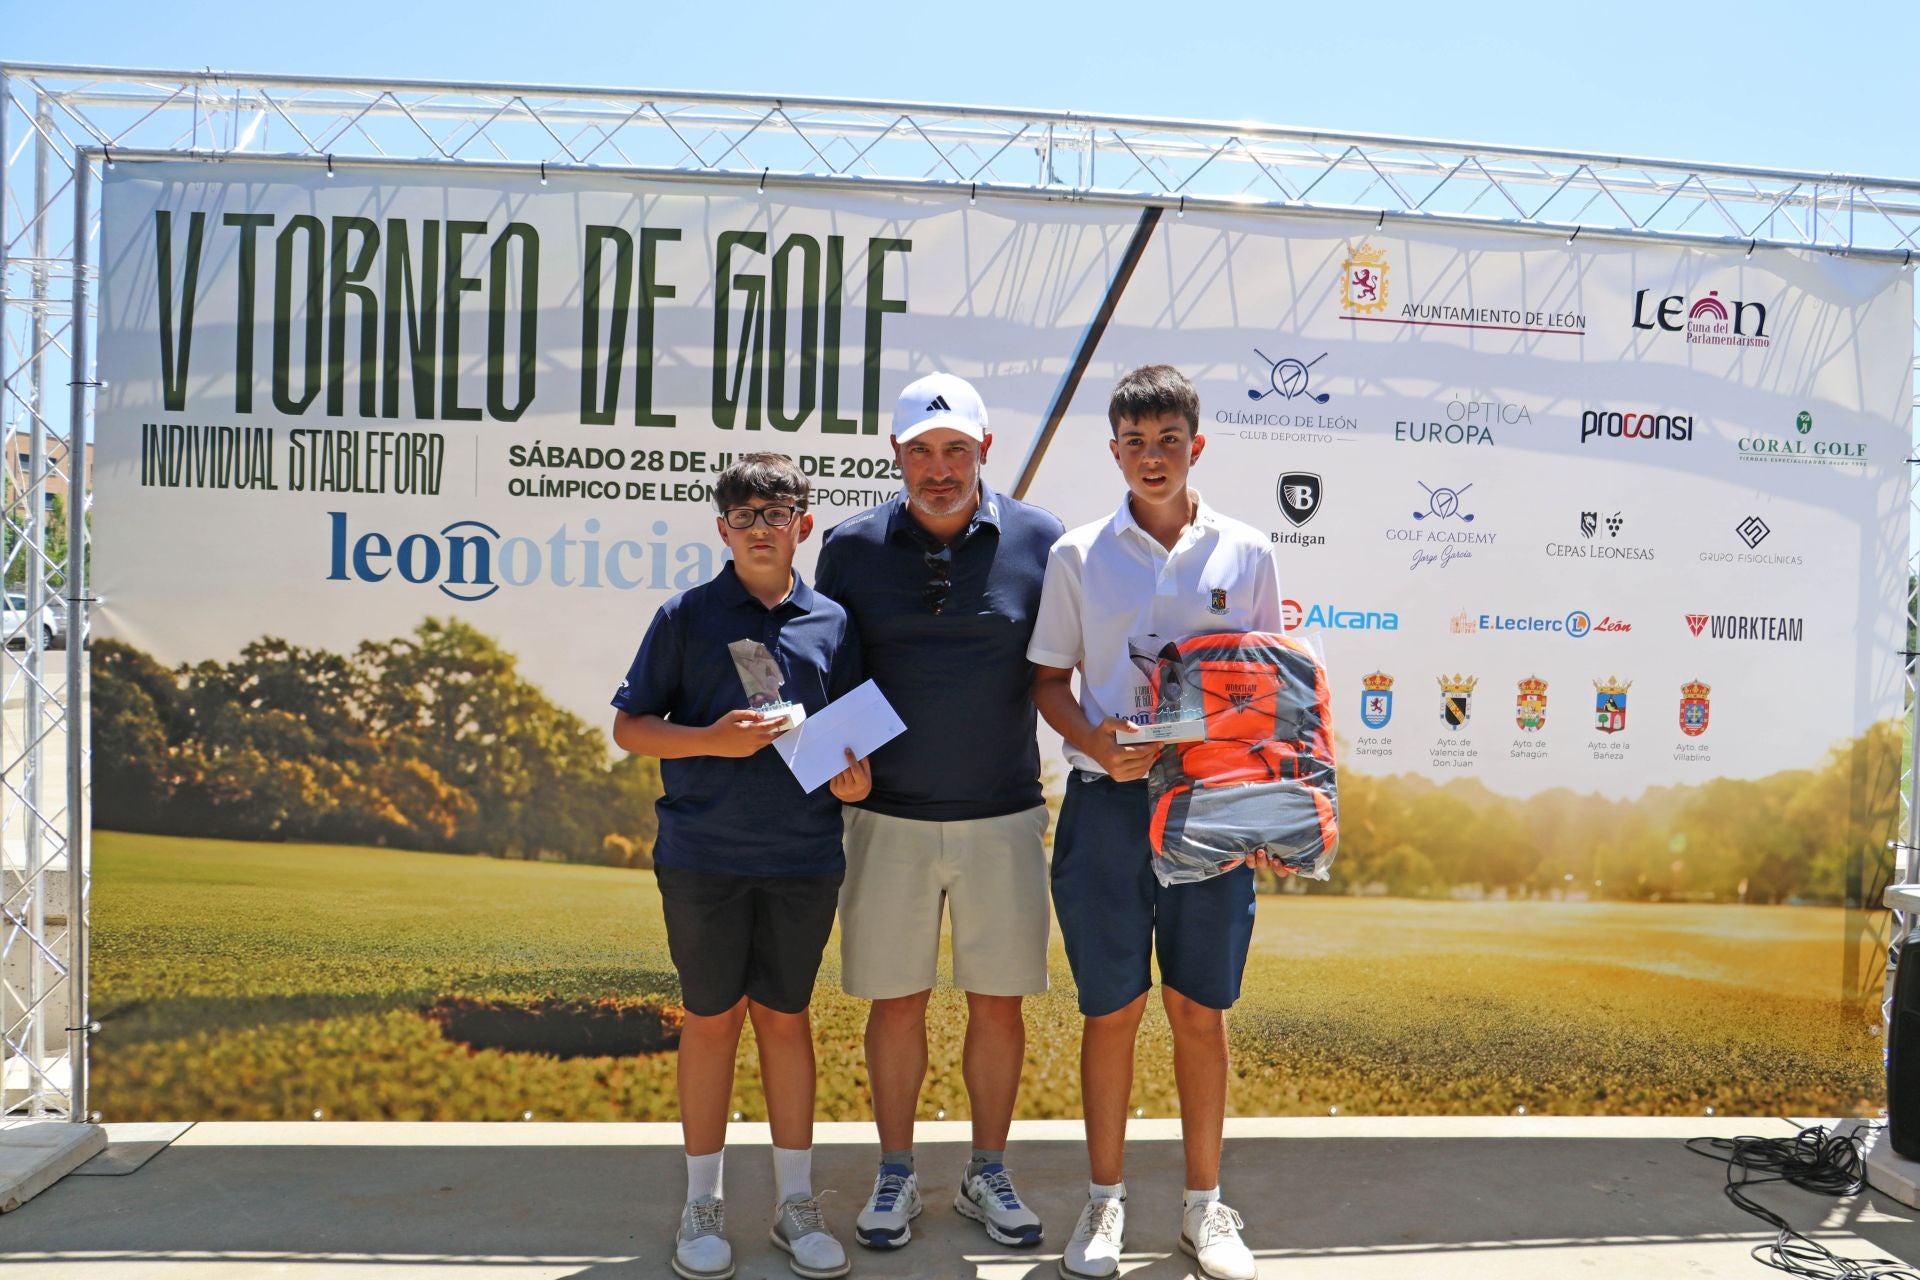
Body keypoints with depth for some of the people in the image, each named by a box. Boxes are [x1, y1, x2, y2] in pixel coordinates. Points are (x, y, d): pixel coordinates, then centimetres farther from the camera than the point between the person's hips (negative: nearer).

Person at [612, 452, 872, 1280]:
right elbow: (629, 726, 0)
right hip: (704, 858, -1)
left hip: (803, 859, 2)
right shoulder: (686, 616, -1)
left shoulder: (831, 623, 5)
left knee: (785, 1018, 12)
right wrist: (710, 739, -15)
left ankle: (796, 1201, 26)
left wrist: (855, 774, -8)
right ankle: (703, 1204, 27)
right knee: (711, 1020, 9)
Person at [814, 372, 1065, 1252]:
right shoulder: (852, 547, 1)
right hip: (888, 817, 0)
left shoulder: (1038, 540, -1)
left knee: (998, 1003, 10)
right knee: (895, 1003, 10)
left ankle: (987, 1174, 29)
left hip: (1004, 817, 0)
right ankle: (896, 1174, 29)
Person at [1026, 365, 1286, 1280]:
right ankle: (1106, 1199, 26)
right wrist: (1093, 740, -14)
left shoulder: (1245, 553, 4)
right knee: (1111, 1009, 7)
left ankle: (1203, 1203, 27)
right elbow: (1049, 680, 6)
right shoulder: (1077, 555, 2)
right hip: (1106, 804, 0)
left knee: (1199, 1010, 9)